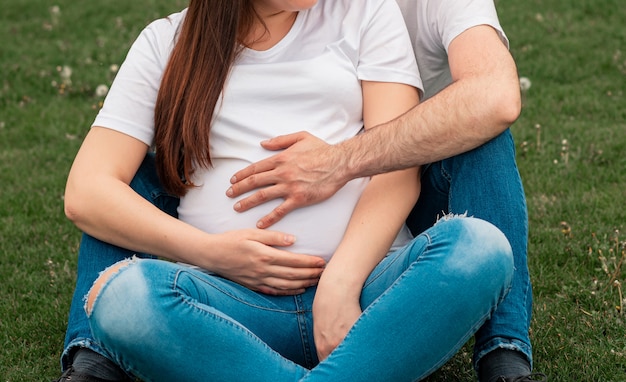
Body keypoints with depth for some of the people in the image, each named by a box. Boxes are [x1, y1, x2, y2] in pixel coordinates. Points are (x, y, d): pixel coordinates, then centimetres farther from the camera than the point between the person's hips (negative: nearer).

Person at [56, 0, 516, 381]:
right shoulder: (167, 43, 15)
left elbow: (397, 168, 2)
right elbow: (86, 193, 6)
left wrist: (340, 284, -16)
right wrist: (209, 251, -10)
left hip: (366, 284, 1)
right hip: (234, 304, 0)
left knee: (480, 248, -31)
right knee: (121, 295, -33)